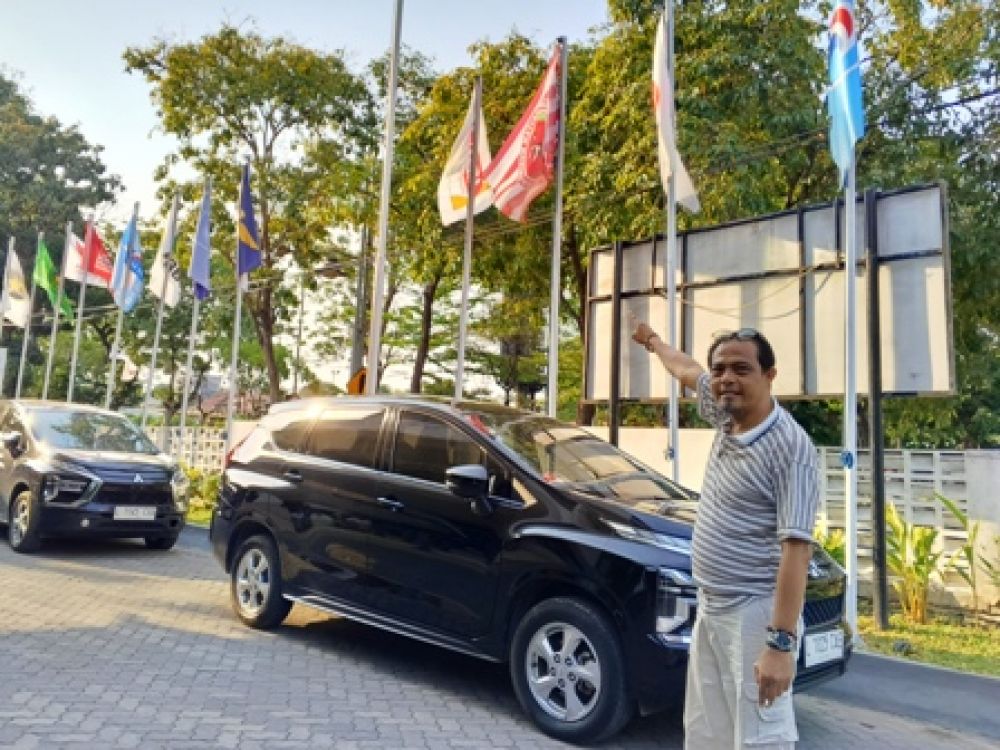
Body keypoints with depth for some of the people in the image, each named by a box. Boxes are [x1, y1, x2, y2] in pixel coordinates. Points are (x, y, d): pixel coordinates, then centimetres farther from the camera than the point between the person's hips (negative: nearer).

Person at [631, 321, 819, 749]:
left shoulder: (790, 446, -18)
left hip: (755, 616, -8)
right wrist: (654, 342, 42)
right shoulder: (726, 417, 4)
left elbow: (796, 548, -22)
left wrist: (782, 642, -25)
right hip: (709, 610, 8)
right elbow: (687, 372, 25)